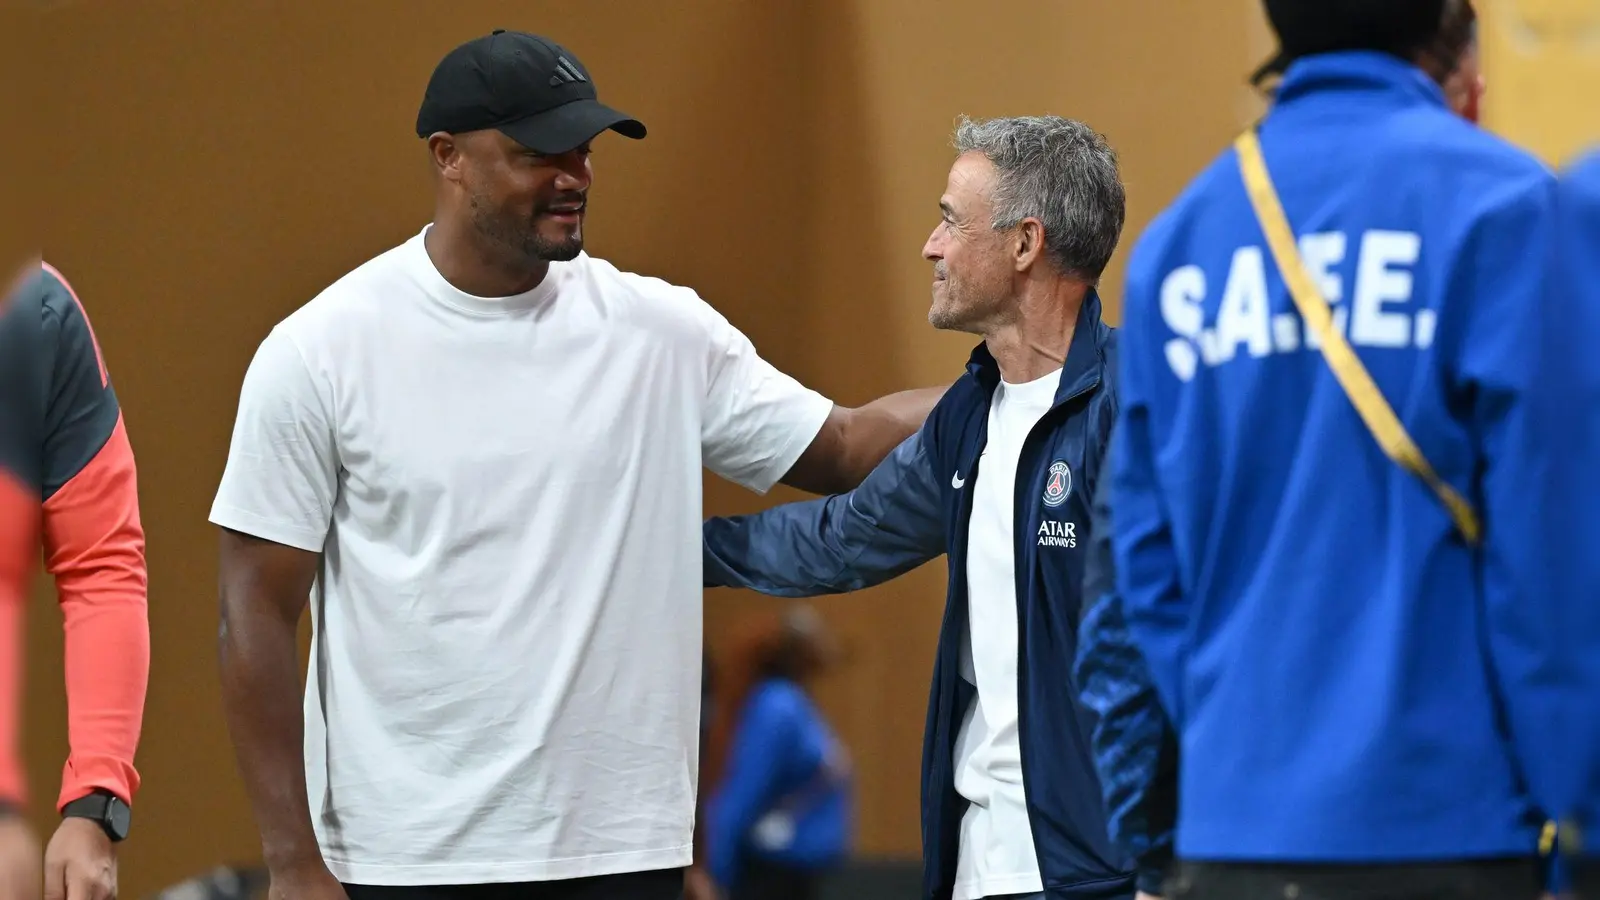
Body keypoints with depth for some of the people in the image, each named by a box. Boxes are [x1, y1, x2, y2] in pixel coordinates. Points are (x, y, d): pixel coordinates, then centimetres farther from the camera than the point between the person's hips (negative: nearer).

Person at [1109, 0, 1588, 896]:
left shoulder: (1177, 234, 11)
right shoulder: (1494, 200, -6)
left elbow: (1147, 557, 11)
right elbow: (1534, 528, -8)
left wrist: (1225, 748, 16)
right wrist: (1559, 796, -4)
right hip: (1437, 822, -5)